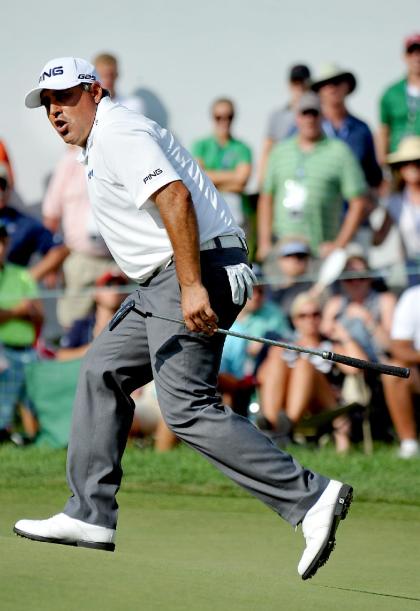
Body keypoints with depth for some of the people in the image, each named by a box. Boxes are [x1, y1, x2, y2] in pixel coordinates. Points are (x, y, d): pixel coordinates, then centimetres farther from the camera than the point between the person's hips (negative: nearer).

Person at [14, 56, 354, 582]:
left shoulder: (117, 134, -9)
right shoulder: (100, 143, 24)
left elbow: (175, 197, -23)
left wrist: (192, 286, -29)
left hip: (197, 270, -11)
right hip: (166, 283, 11)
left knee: (186, 408, -17)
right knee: (103, 371, 14)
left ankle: (311, 498, -23)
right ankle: (91, 516, 16)